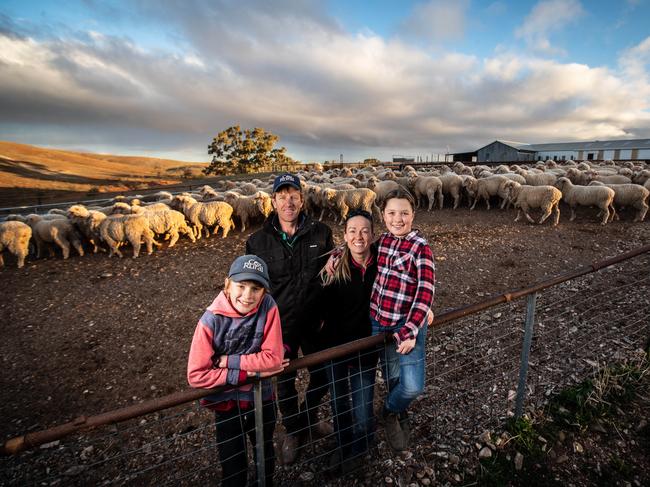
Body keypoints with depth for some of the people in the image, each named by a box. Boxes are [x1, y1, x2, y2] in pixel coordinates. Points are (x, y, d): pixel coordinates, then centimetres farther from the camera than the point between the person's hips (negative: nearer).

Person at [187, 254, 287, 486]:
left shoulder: (268, 306, -21)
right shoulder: (212, 319, -24)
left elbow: (273, 358, -21)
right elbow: (196, 375, -23)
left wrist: (228, 361, -23)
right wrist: (250, 372, -25)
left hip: (261, 397, 2)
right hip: (226, 401, -2)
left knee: (266, 455, 27)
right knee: (233, 466, 16)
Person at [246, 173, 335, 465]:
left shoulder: (321, 233, -6)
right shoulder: (258, 242, -8)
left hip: (315, 322, 1)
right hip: (280, 325, -1)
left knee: (322, 375, 18)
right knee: (285, 383, 17)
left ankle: (308, 419, 50)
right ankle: (293, 431, 46)